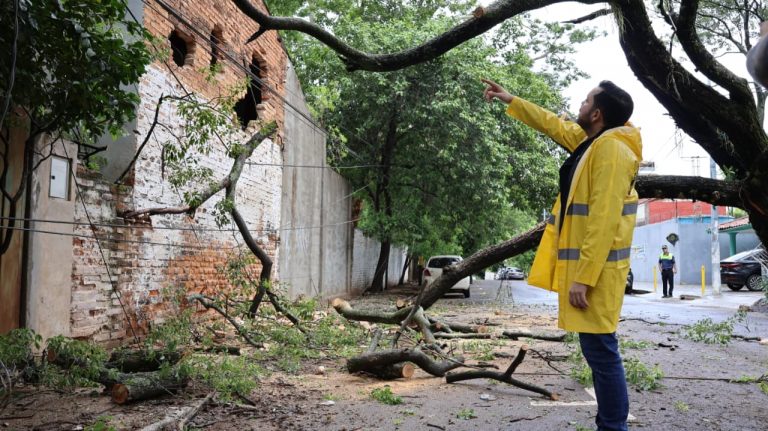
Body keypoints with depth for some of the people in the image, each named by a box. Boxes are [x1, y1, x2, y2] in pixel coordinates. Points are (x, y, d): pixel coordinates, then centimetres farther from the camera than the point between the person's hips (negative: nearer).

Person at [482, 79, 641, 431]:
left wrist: (583, 277, -23)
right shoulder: (594, 142, 14)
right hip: (585, 264, 10)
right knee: (598, 350, 15)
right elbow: (554, 125, 30)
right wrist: (511, 101, 35)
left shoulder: (611, 149, -16)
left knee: (600, 351, -5)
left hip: (595, 268, -10)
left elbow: (604, 221, -22)